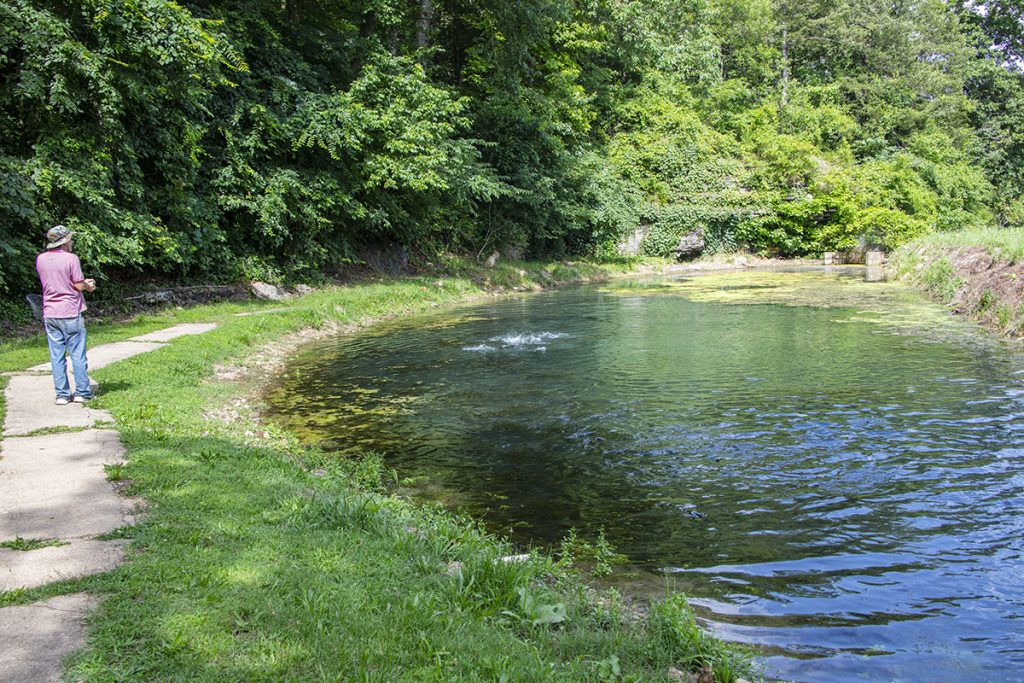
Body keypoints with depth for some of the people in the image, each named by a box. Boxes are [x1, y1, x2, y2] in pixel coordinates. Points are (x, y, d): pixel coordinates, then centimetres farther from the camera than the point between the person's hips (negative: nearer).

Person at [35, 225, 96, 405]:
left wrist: (84, 282, 17)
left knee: (56, 356, 6)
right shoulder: (71, 258, -11)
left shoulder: (40, 259, 6)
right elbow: (79, 285, -12)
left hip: (49, 314, 5)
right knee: (77, 354, 2)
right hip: (70, 313, -5)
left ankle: (62, 394, 7)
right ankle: (82, 392, 5)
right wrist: (88, 285, 11)